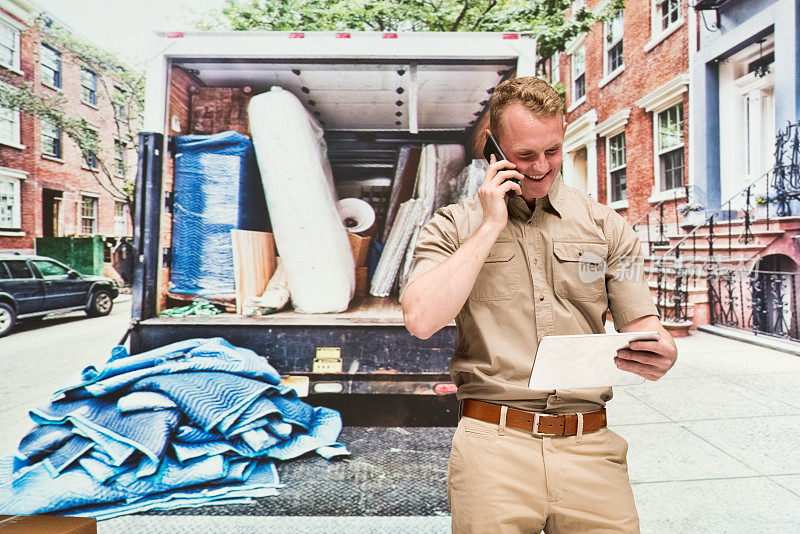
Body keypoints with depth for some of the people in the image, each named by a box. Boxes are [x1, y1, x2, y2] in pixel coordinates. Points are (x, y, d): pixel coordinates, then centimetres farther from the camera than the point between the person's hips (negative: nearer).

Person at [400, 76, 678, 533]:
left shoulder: (607, 227, 8)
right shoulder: (453, 227, 2)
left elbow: (642, 326, 7)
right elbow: (421, 321, -14)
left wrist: (660, 353, -17)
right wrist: (491, 226, -11)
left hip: (590, 446, 3)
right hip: (494, 445, -2)